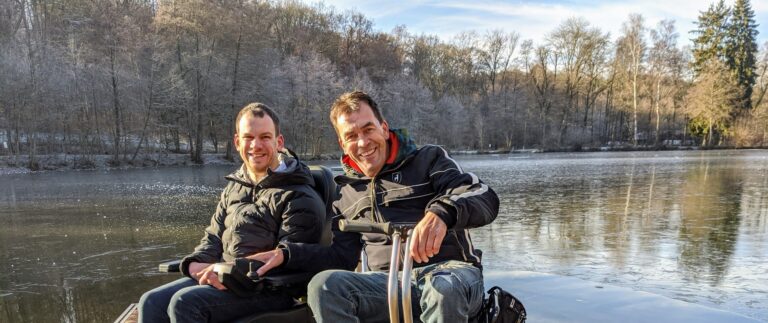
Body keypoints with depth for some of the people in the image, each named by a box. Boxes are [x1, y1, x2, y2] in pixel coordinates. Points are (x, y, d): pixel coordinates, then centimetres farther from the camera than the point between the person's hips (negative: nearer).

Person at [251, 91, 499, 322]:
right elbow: (342, 255, 20)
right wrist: (286, 254, 4)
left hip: (449, 270, -3)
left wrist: (442, 212, -31)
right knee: (324, 285, -25)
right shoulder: (348, 192, 19)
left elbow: (485, 199, -7)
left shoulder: (428, 160, 7)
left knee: (443, 288, -39)